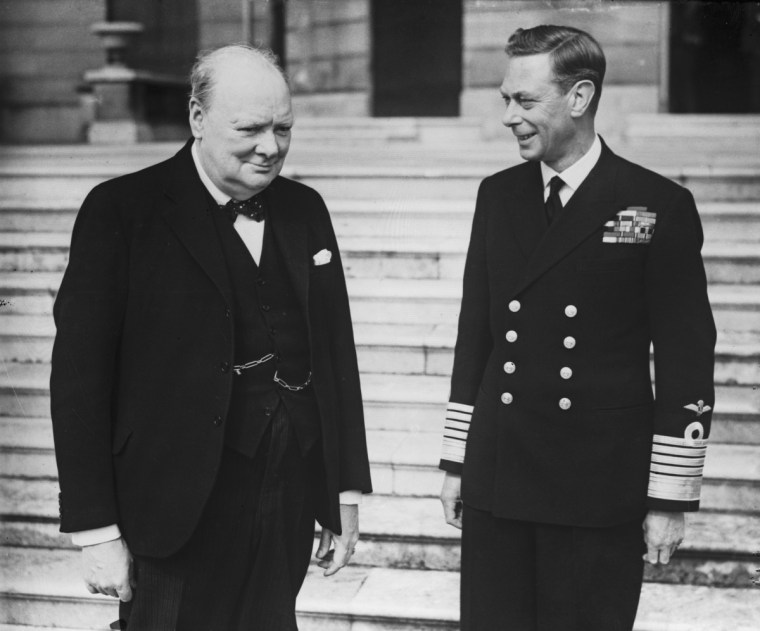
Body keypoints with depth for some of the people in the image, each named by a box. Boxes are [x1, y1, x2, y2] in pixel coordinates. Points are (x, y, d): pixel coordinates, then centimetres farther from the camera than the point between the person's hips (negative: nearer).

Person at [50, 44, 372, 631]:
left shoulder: (306, 209, 9)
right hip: (181, 511, -4)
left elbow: (338, 351, 12)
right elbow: (79, 377, -8)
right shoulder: (121, 211, -7)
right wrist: (97, 529, -10)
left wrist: (348, 492, 11)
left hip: (292, 504, 4)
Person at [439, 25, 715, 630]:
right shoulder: (498, 195, 8)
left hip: (600, 493, -3)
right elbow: (475, 332, 12)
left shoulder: (659, 207, -6)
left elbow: (685, 364, -5)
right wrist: (456, 460, 11)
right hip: (495, 483, 4)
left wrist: (671, 498, -6)